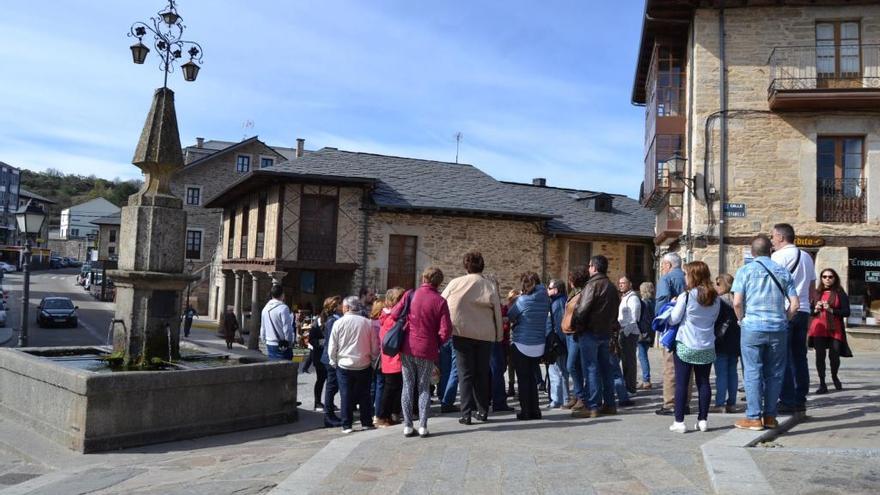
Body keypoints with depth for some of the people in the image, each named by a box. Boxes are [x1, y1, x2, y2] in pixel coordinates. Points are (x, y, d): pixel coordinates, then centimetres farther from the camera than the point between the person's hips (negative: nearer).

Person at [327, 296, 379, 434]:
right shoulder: (367, 323, -6)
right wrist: (373, 359, 14)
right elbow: (375, 346, 0)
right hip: (364, 365, 1)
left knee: (346, 396, 7)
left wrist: (333, 361, 11)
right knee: (364, 395, 12)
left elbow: (332, 347, -4)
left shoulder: (339, 323, -9)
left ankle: (347, 425, 9)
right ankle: (367, 423, 18)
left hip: (344, 365, -1)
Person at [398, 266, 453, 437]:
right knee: (424, 387, 11)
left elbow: (395, 315, -2)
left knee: (408, 386, 11)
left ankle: (408, 426, 10)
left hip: (407, 348, 1)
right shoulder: (439, 301, -8)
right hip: (427, 350, -1)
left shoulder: (410, 295, -4)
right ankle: (423, 426, 6)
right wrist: (437, 343, 8)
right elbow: (446, 330, -11)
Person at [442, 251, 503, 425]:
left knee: (465, 374, 3)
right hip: (485, 335, 2)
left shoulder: (455, 283, -4)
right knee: (482, 373, 13)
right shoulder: (490, 286, -3)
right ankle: (482, 411, 18)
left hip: (463, 334, -1)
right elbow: (497, 313, 1)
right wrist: (499, 336, 11)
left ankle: (466, 413, -2)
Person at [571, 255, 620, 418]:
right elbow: (615, 310, 16)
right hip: (606, 332, 8)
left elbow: (582, 309, -19)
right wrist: (610, 326, 18)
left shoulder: (593, 284, -14)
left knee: (591, 368, -5)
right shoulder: (612, 287, 13)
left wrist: (574, 325, -7)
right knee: (605, 368, 13)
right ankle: (609, 404, 18)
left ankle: (592, 406, -4)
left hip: (590, 332, -8)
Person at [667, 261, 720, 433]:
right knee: (703, 383, 12)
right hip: (707, 348, 5)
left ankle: (679, 422, 2)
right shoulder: (715, 299, 3)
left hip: (685, 347, -4)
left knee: (681, 383, 1)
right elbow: (714, 319, 13)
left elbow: (673, 320, -9)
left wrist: (674, 303, 8)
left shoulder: (686, 297, -13)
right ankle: (703, 420, 16)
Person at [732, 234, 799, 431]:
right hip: (778, 330, 3)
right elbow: (795, 304, 3)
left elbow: (737, 303, -9)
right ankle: (770, 416, 15)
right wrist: (783, 320, 15)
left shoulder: (745, 271, -2)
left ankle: (754, 417, 3)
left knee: (753, 372, 2)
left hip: (752, 328, -3)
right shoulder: (783, 272, 7)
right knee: (774, 373, 10)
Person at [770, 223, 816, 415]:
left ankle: (787, 402, -4)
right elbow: (812, 289, 19)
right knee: (800, 357, 10)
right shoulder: (807, 257, 16)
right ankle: (801, 401, 14)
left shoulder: (779, 256, -7)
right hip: (803, 311, 7)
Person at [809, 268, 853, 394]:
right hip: (819, 328, 1)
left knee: (834, 355, -1)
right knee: (820, 355, -2)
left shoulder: (840, 294, 3)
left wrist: (831, 310, -15)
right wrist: (816, 309, -7)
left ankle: (834, 377, 31)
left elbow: (846, 312, -3)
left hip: (835, 329, -1)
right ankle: (822, 383, 7)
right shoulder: (816, 293, 9)